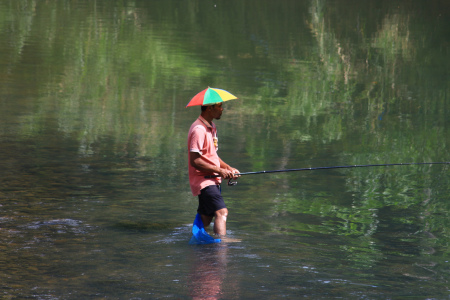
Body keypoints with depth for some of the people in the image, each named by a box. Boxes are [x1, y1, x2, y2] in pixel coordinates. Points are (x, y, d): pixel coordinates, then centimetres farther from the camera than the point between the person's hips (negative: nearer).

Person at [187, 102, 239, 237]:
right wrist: (220, 171, -18)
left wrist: (228, 168, 9)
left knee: (206, 218, 14)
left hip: (213, 180, 10)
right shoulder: (199, 129, -18)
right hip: (203, 181, -10)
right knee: (221, 212, -23)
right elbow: (195, 161, -22)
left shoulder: (211, 127, 15)